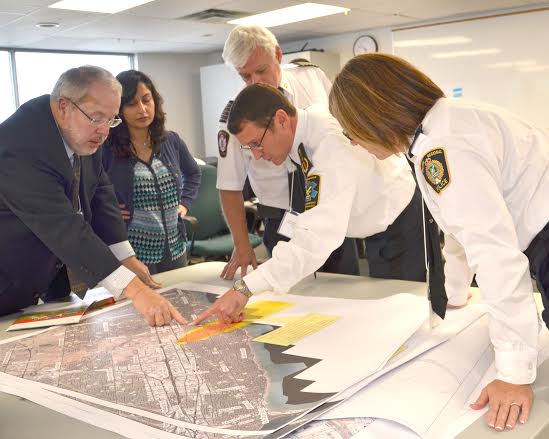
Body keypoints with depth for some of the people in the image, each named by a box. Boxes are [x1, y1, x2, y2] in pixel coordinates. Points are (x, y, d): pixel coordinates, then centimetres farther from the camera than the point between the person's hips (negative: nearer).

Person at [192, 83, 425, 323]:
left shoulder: (330, 142, -36)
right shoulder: (295, 135, -11)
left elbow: (319, 236, -45)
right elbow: (303, 210, 3)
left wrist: (244, 289, -48)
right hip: (372, 229, 8)